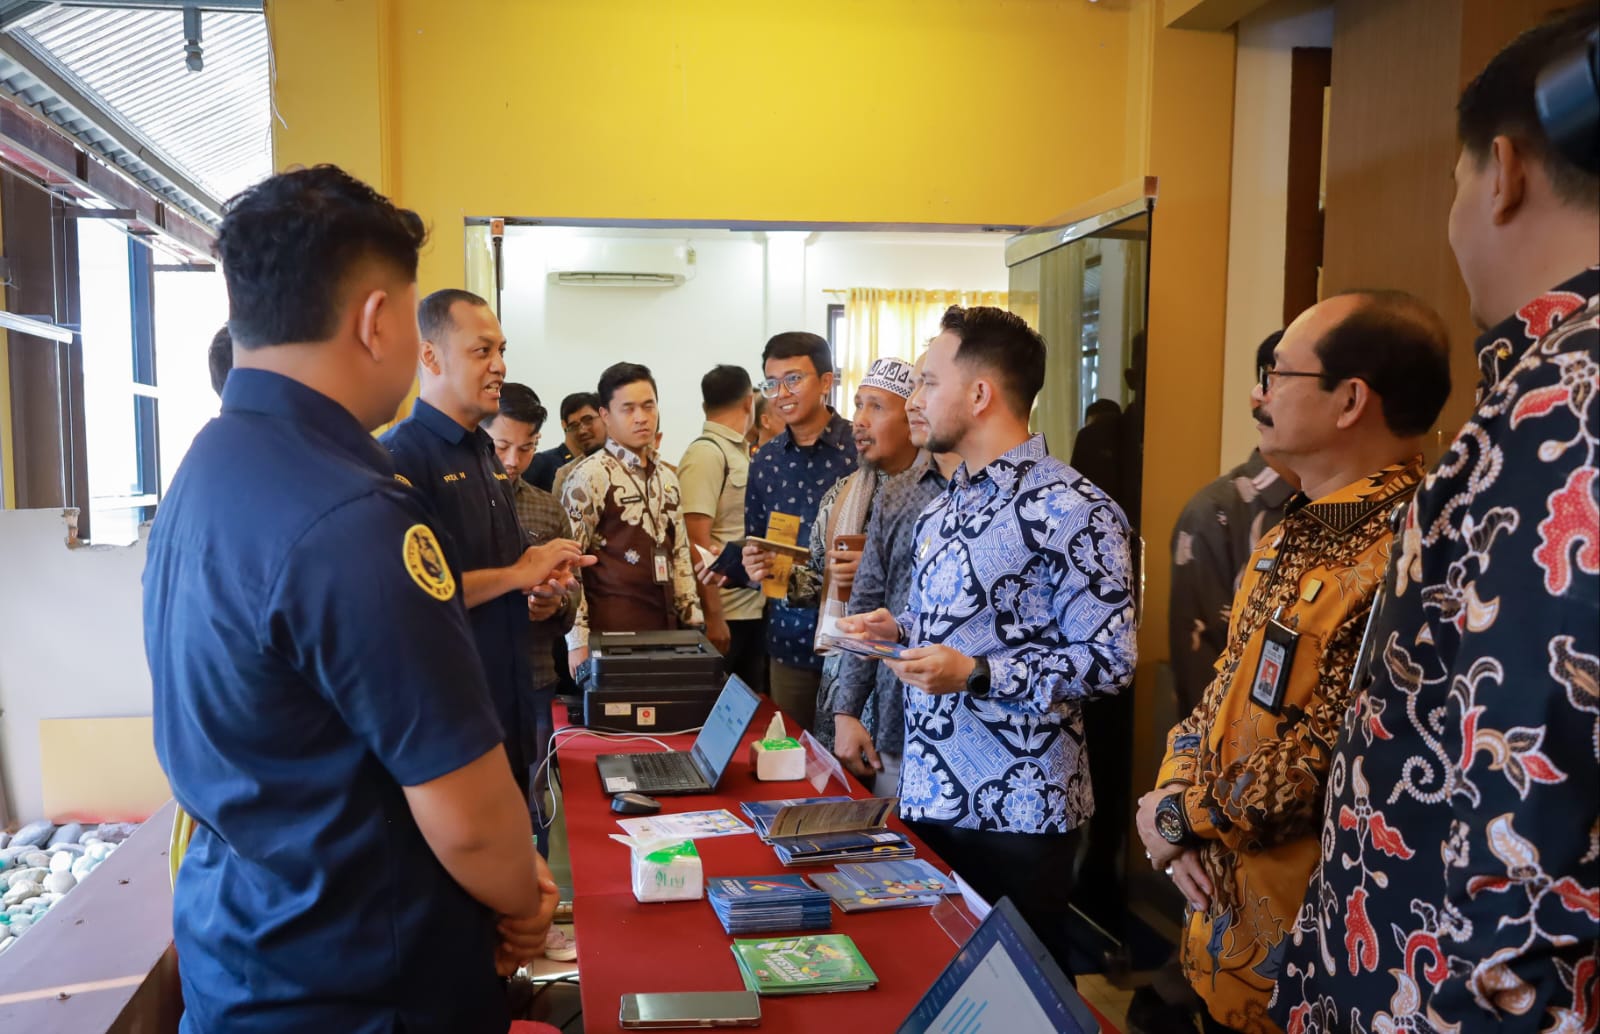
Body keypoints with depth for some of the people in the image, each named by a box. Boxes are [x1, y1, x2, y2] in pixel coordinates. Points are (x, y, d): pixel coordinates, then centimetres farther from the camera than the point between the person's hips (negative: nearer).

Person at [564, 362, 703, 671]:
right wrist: (578, 641, -15)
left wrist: (694, 623, 11)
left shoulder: (667, 477, 12)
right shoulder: (589, 476, -9)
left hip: (666, 627, 6)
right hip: (612, 632, -6)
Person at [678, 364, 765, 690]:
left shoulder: (739, 453, 12)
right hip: (724, 613, -8)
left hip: (753, 608, 8)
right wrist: (713, 616, -19)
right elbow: (698, 543, -18)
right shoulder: (705, 454, -13)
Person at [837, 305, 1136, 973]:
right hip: (928, 795, 8)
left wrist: (976, 673, -24)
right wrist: (897, 630, 2)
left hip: (1017, 812, -7)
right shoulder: (942, 508, 12)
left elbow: (1108, 661, -17)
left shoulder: (1072, 511, -15)